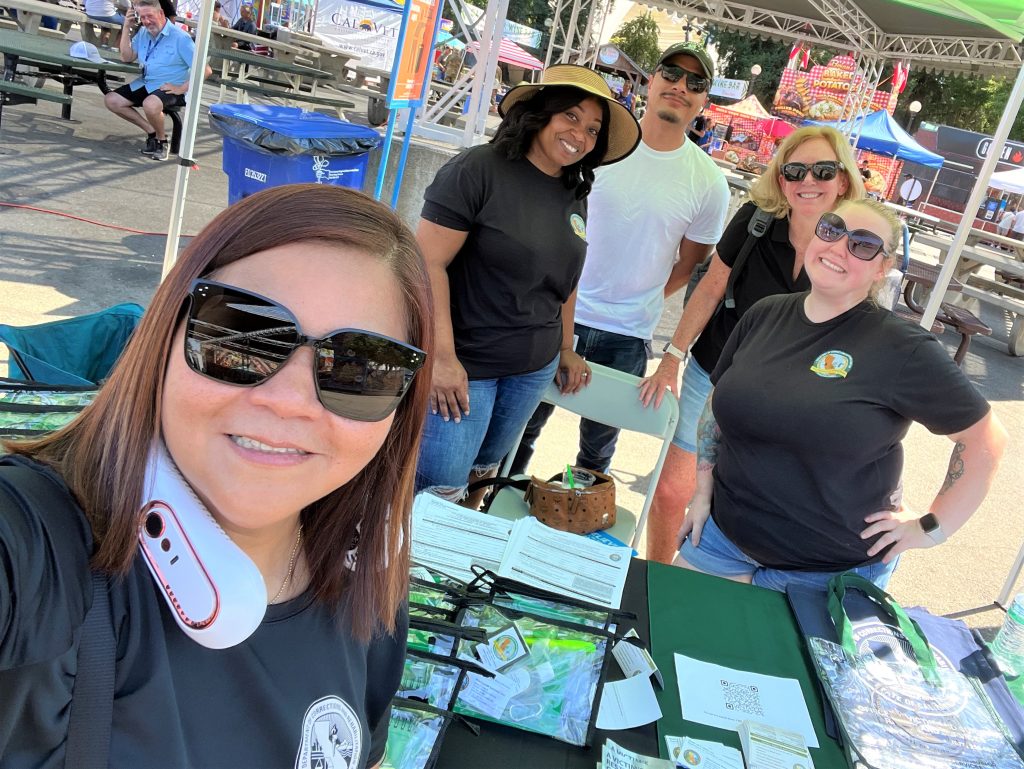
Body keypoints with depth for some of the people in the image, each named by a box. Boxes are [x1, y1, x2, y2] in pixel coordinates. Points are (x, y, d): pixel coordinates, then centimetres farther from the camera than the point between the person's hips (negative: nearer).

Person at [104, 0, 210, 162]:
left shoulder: (180, 38, -14)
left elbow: (205, 70, -20)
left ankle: (162, 139, -8)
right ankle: (152, 131, 5)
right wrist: (127, 27, 1)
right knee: (111, 100, 0)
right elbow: (126, 58, 9)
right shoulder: (143, 33, 7)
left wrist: (182, 89, -23)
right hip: (145, 83, 8)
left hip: (169, 88, -8)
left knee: (150, 104, -38)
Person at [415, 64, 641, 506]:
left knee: (481, 471, 16)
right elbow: (429, 262, -18)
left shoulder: (575, 196, 8)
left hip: (535, 369, 6)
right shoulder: (478, 170, -13)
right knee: (440, 488, -5)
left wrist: (565, 348, 20)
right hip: (465, 365, -6)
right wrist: (443, 355, -22)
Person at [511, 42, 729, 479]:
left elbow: (691, 265, 7)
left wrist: (642, 303, 1)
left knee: (598, 445, 15)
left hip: (628, 336, 0)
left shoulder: (708, 182, -4)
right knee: (521, 426, 12)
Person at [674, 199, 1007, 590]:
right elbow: (717, 403, 12)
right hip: (727, 528, 5)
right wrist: (703, 493, 10)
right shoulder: (765, 315, 1)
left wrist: (932, 528, -7)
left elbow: (986, 439, -9)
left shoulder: (902, 348, -15)